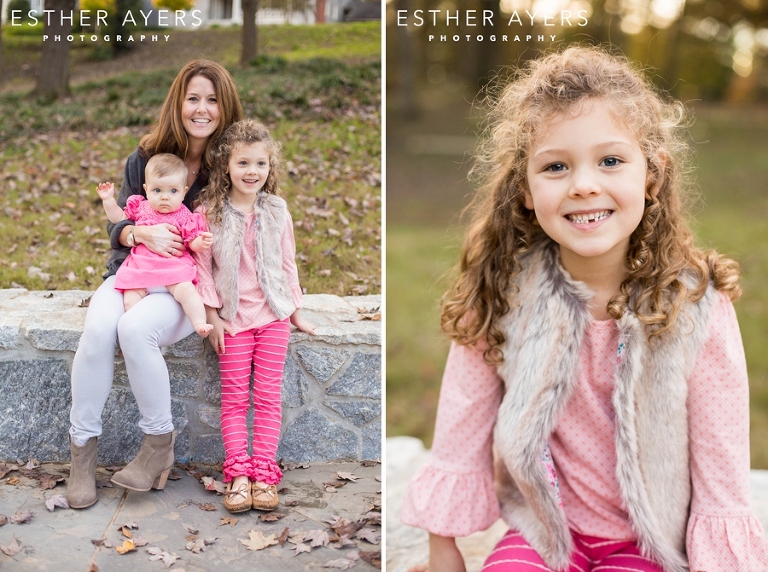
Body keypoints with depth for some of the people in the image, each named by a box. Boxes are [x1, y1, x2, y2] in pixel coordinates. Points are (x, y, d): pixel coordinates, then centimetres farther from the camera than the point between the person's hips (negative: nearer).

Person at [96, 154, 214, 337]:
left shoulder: (184, 217, 3)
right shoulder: (140, 207, 12)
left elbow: (192, 244, 3)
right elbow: (118, 219, 26)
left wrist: (201, 242, -18)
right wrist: (108, 200, 17)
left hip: (174, 267, -3)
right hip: (140, 267, 3)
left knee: (185, 290, -28)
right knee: (130, 300, -14)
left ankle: (200, 324, -26)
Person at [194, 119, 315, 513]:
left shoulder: (277, 212, 2)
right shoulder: (209, 212, -4)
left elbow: (288, 264, 9)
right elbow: (202, 266, -1)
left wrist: (295, 312, 9)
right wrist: (212, 316, -4)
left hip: (273, 317, 1)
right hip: (233, 318, -1)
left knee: (268, 396, 0)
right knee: (234, 398, 0)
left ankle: (264, 473, 3)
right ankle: (237, 473, 3)